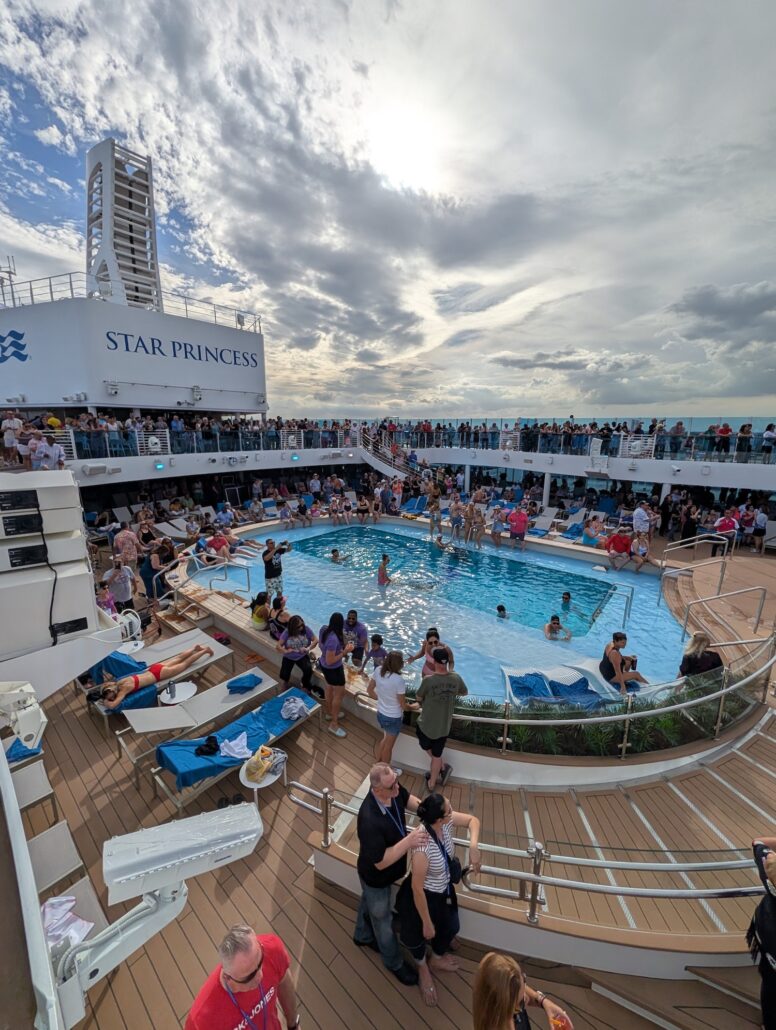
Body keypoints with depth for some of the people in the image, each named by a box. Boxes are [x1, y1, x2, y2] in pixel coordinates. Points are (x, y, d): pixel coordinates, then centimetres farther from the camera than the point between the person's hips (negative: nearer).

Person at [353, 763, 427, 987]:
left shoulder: (392, 788, -26)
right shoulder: (370, 820, -45)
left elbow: (407, 799, -3)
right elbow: (381, 862, -32)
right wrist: (409, 841, -40)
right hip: (376, 877, -6)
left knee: (368, 901, 34)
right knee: (383, 919, 24)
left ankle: (363, 936, 62)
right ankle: (394, 963, 52)